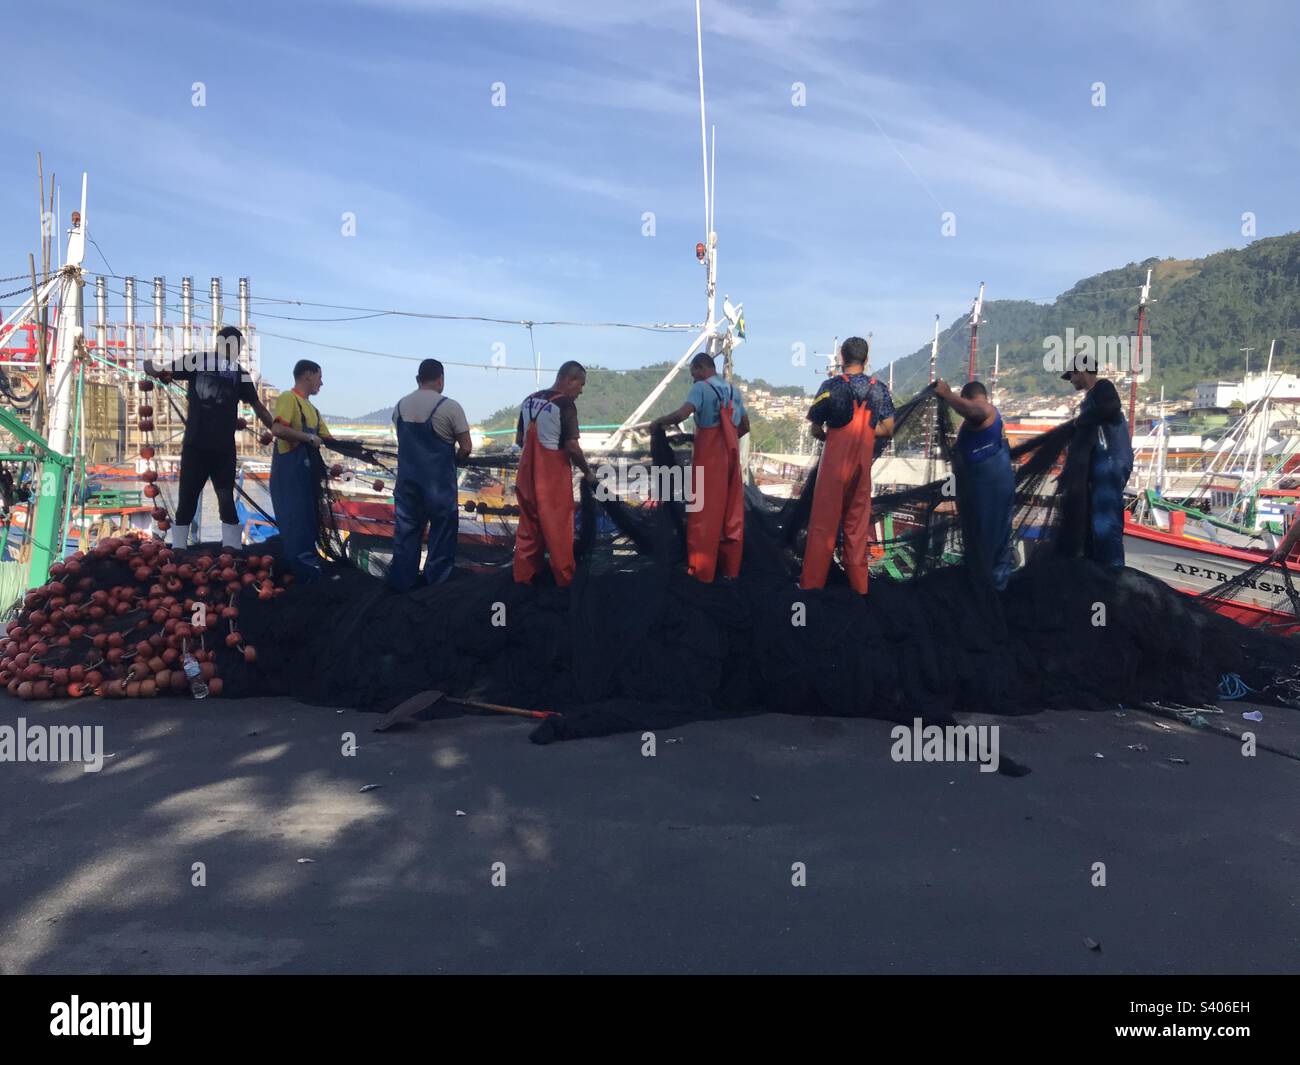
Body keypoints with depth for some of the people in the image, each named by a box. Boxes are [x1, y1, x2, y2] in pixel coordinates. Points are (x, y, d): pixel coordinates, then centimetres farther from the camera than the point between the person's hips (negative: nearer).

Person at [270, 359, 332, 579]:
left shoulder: (312, 408, 18)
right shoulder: (288, 398, -9)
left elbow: (326, 439, 19)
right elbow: (277, 429, -24)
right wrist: (309, 438, -16)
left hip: (308, 471, 9)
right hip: (290, 470, -9)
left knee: (309, 520, 13)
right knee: (295, 520, -6)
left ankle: (308, 565, 22)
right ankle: (299, 569, -3)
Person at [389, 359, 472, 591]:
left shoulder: (400, 405, 4)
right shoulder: (449, 406, -11)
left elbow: (405, 440, 11)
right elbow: (466, 448, -7)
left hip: (407, 479, 4)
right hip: (439, 481, -4)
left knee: (406, 531, 13)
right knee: (441, 531, 8)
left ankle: (402, 581, 17)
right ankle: (436, 581, 13)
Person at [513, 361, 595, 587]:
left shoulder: (529, 401, 9)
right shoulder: (565, 404, -14)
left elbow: (519, 439, 14)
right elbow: (571, 446, -18)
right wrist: (587, 472, -5)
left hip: (528, 471, 7)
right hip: (553, 474, -7)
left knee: (528, 525, 14)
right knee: (558, 526, 2)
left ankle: (523, 575, 19)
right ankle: (565, 577, 10)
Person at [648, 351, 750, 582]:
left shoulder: (701, 388, -8)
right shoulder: (733, 390, 13)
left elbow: (682, 414, -24)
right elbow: (745, 426, 18)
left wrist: (658, 422, -8)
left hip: (709, 455, -6)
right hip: (731, 454, 6)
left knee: (704, 512, -1)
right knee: (732, 511, 10)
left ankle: (702, 570, 3)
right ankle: (730, 566, 18)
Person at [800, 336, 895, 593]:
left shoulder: (831, 386, -8)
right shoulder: (879, 389, 1)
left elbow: (816, 430, -5)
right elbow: (887, 430, 1)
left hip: (834, 462, -3)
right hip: (862, 464, 3)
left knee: (824, 523, 4)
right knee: (858, 523, 11)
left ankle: (812, 581, 8)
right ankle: (858, 582, 15)